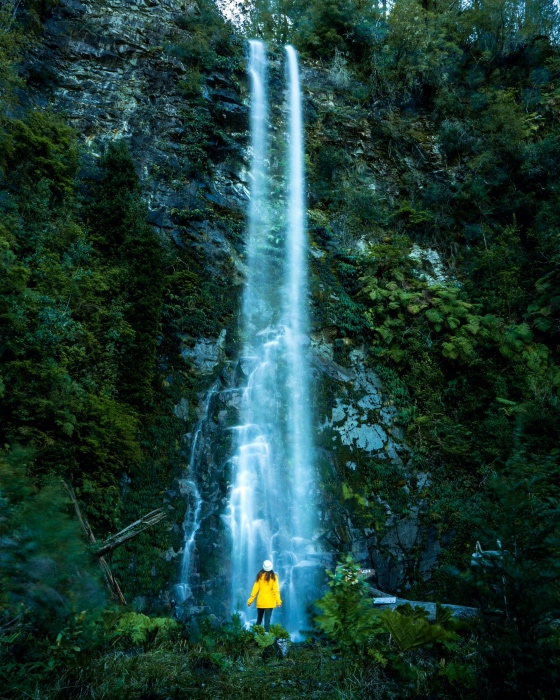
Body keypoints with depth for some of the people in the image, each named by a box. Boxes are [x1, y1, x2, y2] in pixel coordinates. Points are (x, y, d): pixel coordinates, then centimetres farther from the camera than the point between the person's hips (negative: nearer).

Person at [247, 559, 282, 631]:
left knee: (259, 619, 16)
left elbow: (255, 588, -2)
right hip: (269, 602, -2)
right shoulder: (273, 576, -5)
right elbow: (276, 589, -10)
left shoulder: (260, 575, -1)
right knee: (267, 620, -2)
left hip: (260, 601, 2)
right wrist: (278, 600, -11)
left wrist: (250, 600, 2)